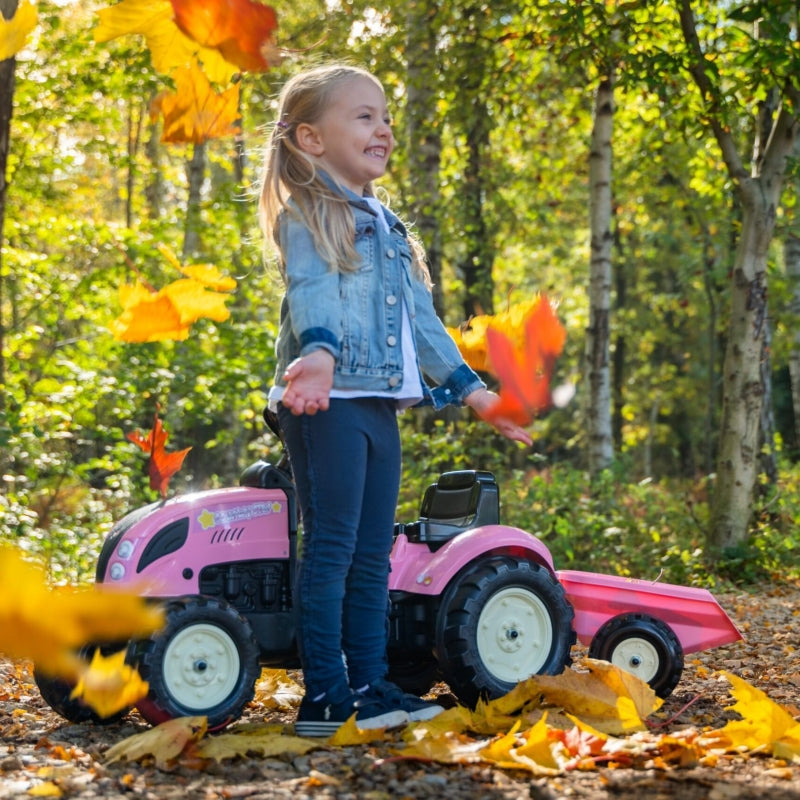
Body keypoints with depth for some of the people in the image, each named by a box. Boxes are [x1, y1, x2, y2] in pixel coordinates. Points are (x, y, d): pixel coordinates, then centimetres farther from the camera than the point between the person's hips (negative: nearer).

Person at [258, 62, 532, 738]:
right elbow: (311, 292, -19)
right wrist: (320, 351, -38)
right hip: (327, 400, -8)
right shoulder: (308, 216, -2)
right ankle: (324, 696, -6)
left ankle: (368, 685, 12)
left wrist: (469, 386, 23)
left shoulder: (388, 227, 25)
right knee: (331, 546, -8)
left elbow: (421, 317, 27)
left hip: (379, 403, 8)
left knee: (373, 554, 8)